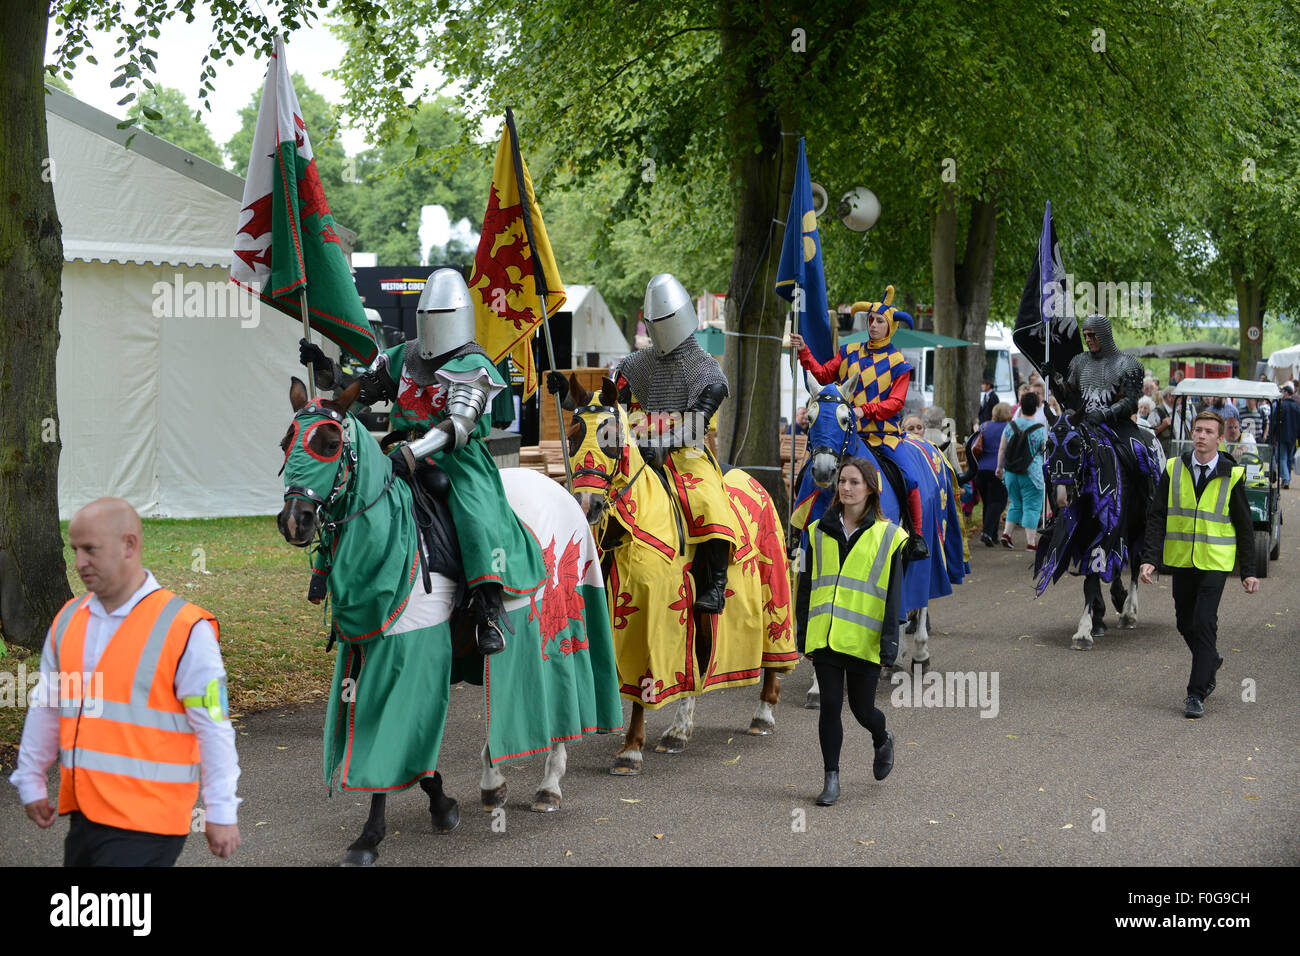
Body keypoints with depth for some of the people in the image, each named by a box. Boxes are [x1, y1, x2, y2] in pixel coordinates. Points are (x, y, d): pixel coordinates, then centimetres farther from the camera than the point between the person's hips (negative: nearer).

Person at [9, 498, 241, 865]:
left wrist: (221, 813, -8)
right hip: (83, 815, 7)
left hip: (146, 824, -7)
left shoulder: (185, 629, -10)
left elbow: (213, 728, -9)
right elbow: (46, 707, 21)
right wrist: (31, 783, 24)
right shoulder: (68, 620, 9)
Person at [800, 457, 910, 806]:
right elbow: (808, 585, 13)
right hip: (824, 637, 2)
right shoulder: (819, 532, 9)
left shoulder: (887, 536, 0)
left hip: (863, 639, -2)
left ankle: (882, 739, 39)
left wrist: (889, 643, -8)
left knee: (861, 708, 6)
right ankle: (831, 779, 7)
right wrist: (802, 635, 11)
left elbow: (893, 595, -2)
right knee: (829, 705, -2)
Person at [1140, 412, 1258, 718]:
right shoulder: (1173, 469, 1)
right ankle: (1211, 662, 40)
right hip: (1181, 561, 3)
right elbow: (1157, 517, 1)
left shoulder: (1231, 476, -3)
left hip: (1215, 562, -3)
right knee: (1186, 624, 11)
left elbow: (1244, 526, 3)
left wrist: (1249, 572, 3)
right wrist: (1149, 558, -9)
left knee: (1204, 623, -12)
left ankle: (1196, 694, -5)